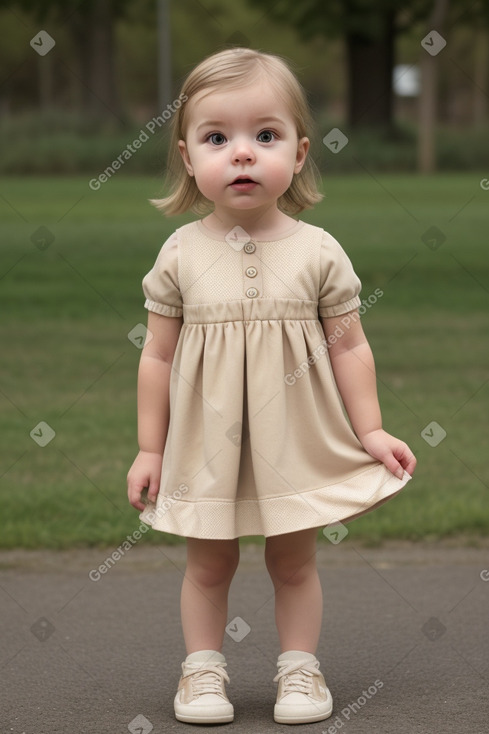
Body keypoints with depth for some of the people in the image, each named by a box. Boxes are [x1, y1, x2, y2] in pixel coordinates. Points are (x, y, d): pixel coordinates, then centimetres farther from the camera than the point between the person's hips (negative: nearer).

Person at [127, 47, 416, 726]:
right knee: (208, 565, 12)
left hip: (296, 440, 0)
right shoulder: (181, 255, -6)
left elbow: (349, 348, -2)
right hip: (205, 444, 0)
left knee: (294, 563, 12)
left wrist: (371, 432, -5)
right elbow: (158, 356, -1)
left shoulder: (319, 252, -8)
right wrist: (149, 449, 1)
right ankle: (204, 668, 26)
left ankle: (299, 667, 25)